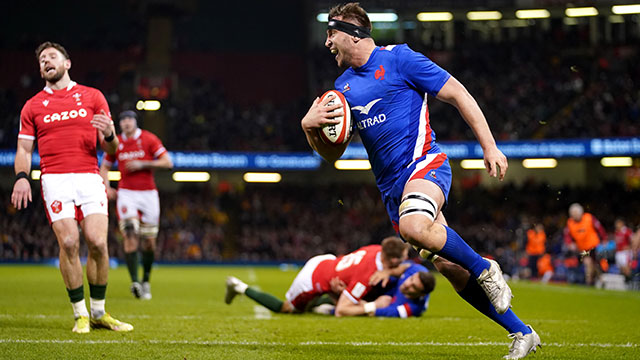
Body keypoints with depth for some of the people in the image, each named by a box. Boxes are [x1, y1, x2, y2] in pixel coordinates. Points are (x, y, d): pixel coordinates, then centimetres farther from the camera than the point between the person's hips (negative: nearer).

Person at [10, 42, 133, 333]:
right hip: (55, 180, 0)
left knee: (97, 242, -13)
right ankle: (80, 314, -2)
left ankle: (99, 311, 4)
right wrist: (21, 176, -6)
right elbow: (24, 149, 13)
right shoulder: (33, 106, 14)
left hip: (89, 177, 0)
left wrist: (109, 134, -12)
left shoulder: (93, 97, 12)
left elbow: (109, 148, 11)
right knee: (69, 243, -14)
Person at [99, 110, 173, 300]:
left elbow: (167, 162, -6)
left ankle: (146, 281, 23)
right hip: (126, 193, 0)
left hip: (148, 193, 0)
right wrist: (107, 187, 1)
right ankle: (134, 282, -23)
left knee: (149, 241, 5)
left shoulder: (149, 139, -1)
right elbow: (104, 167, 19)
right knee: (130, 235, -18)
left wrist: (142, 164, -15)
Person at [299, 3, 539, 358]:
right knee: (450, 265, 1)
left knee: (414, 226, -37)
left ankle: (485, 270, -14)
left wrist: (490, 148, -10)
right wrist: (310, 126, -4)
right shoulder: (343, 85, 14)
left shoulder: (399, 58, -5)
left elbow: (458, 95, -4)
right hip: (391, 185, 7)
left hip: (424, 163, -6)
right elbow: (332, 153, 17)